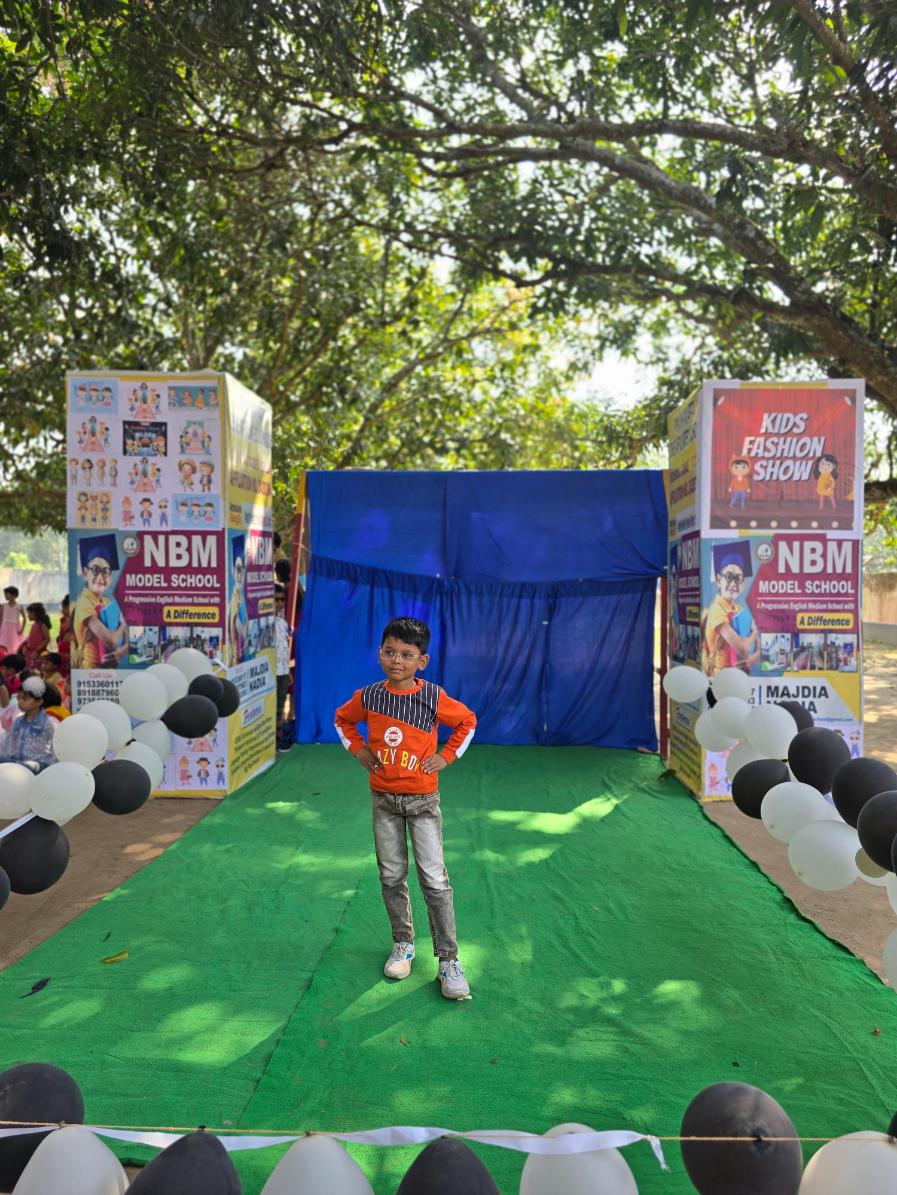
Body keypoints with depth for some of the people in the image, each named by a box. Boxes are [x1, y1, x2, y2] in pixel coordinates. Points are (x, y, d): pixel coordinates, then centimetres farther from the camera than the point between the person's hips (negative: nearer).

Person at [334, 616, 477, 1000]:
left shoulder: (433, 697, -12)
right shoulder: (367, 697, -5)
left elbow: (467, 721, 3)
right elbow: (343, 719, 15)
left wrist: (446, 756, -5)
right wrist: (358, 749, 2)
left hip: (422, 798, -3)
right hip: (383, 798, 3)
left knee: (434, 879, -3)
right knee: (391, 876, 12)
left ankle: (448, 960, 6)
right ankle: (403, 945, 30)